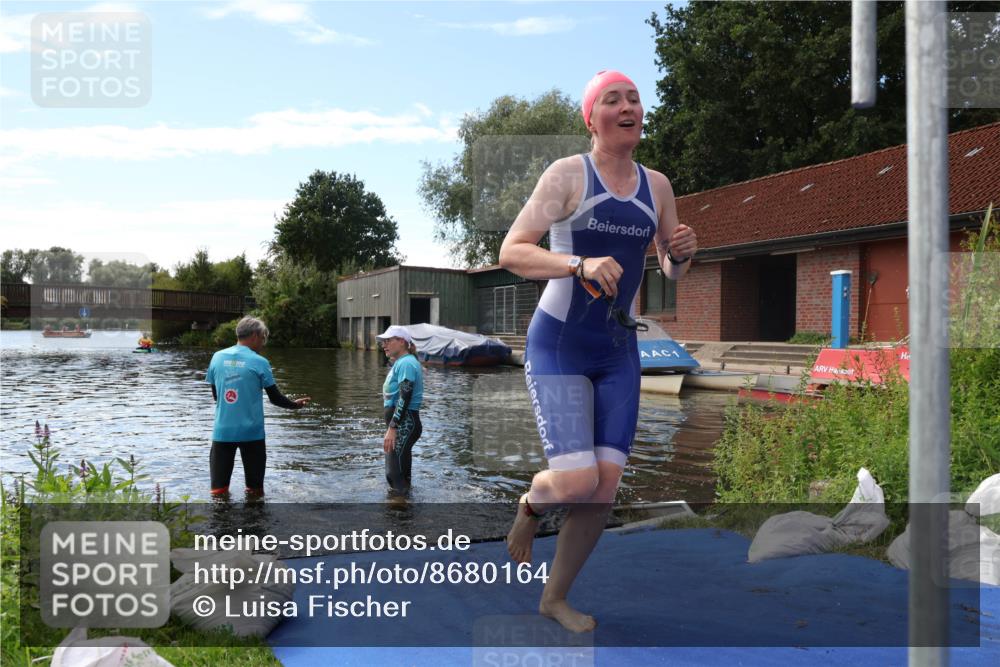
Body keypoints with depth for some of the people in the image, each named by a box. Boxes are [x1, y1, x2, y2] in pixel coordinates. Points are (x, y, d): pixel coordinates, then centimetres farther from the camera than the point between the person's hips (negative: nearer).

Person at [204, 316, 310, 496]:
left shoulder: (217, 357, 3)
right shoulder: (259, 362, -7)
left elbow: (215, 395, 12)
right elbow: (275, 398, -1)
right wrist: (295, 404, 17)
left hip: (222, 431, 3)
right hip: (251, 432, -3)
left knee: (218, 490, 5)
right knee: (255, 491, 10)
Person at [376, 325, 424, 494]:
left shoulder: (406, 363, -14)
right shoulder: (399, 362, 18)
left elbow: (404, 399, -23)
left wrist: (392, 428, -27)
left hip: (404, 424, -11)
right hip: (400, 424, 11)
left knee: (395, 473, -11)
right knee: (401, 472, 17)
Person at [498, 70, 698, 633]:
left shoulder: (657, 185, 8)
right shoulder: (568, 174, -7)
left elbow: (672, 272, 17)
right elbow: (510, 252, -15)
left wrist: (682, 254, -7)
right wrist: (580, 264, -30)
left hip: (619, 351, 5)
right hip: (558, 346, -5)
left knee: (606, 486, 1)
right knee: (576, 482, -14)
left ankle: (556, 597, 23)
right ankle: (531, 504, 25)